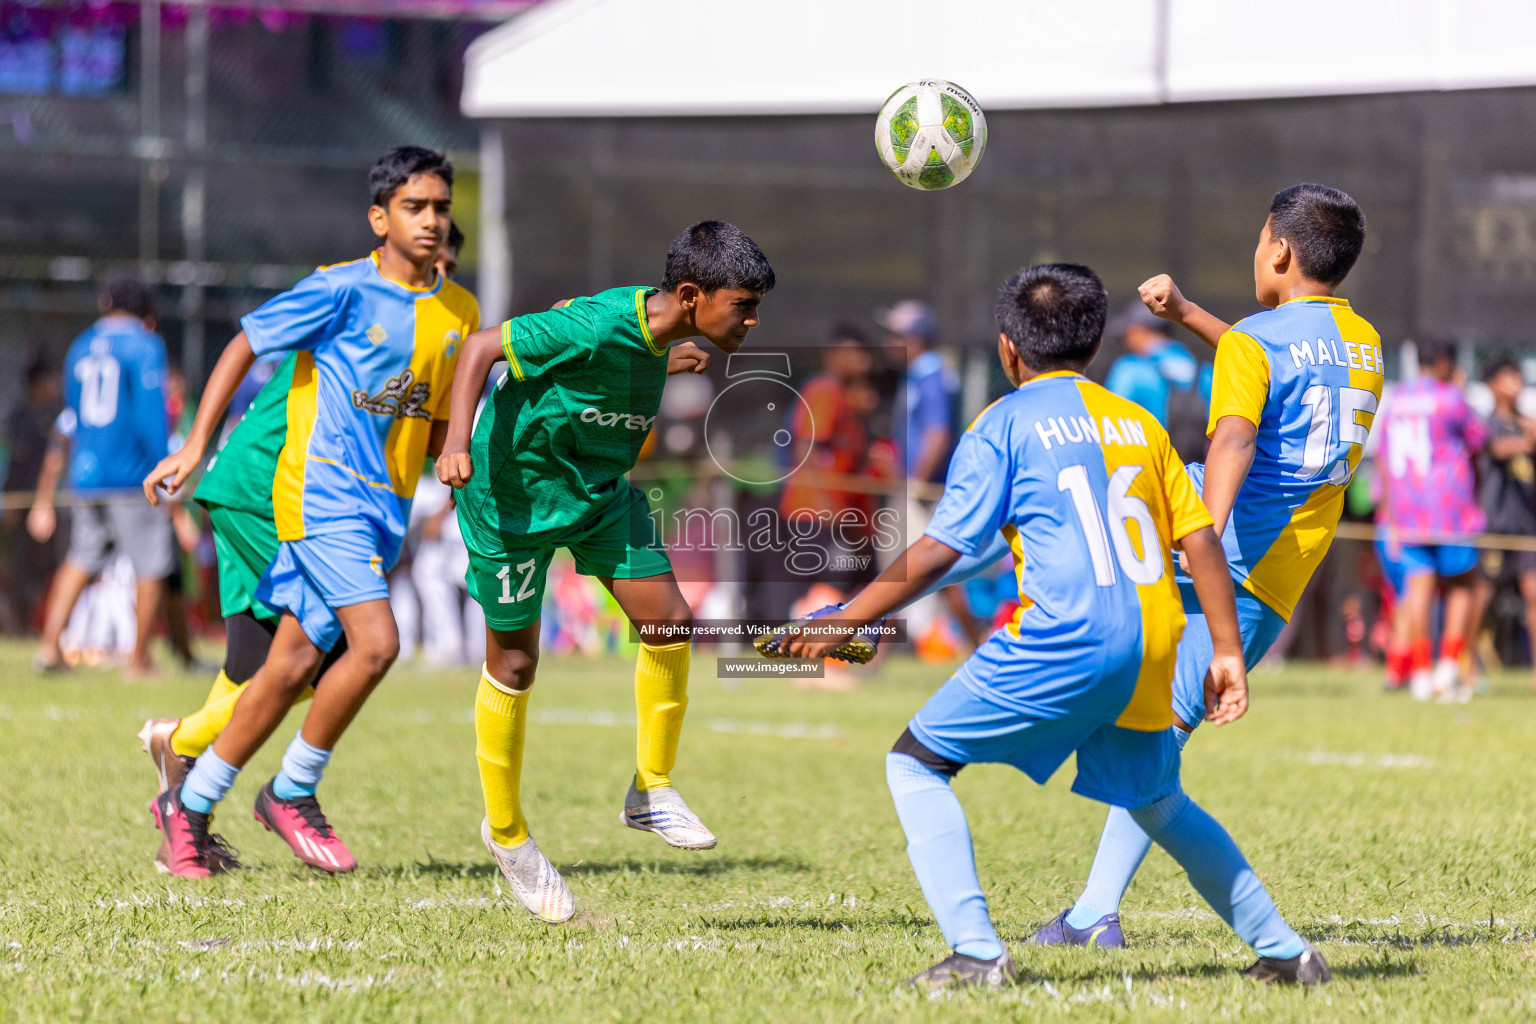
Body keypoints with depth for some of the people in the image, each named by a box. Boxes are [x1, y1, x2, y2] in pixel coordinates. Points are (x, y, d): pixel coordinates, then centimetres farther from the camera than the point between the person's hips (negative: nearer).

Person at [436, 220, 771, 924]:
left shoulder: (662, 336, -8)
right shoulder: (597, 329, -31)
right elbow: (483, 347, -25)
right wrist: (458, 441, -35)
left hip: (597, 492, 7)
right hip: (514, 492, -7)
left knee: (668, 618, -7)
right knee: (514, 662, 3)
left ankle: (652, 792, 9)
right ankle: (506, 834, 21)